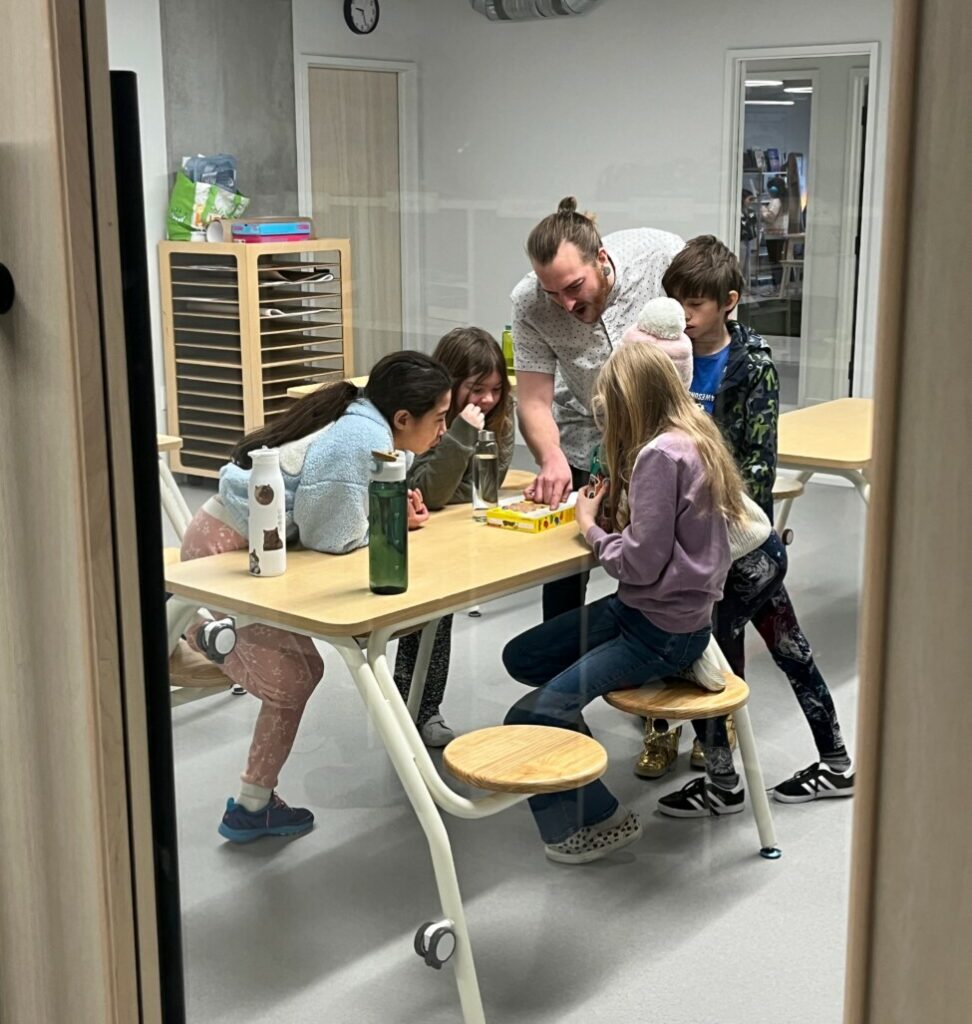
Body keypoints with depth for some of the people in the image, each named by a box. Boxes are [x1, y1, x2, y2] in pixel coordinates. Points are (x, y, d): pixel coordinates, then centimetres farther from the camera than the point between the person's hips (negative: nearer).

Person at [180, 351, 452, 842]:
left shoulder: (354, 420, 5)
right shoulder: (367, 442, -24)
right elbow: (332, 537, -23)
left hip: (236, 539, 10)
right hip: (225, 549, -10)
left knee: (302, 671, 14)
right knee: (290, 683, -3)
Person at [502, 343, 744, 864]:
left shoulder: (660, 454, -22)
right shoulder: (693, 438, 7)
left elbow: (641, 562, -23)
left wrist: (590, 527, -7)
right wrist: (610, 510, 1)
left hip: (663, 630, -10)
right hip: (651, 609, 10)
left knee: (527, 722, -13)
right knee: (522, 657, 14)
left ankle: (600, 819, 3)